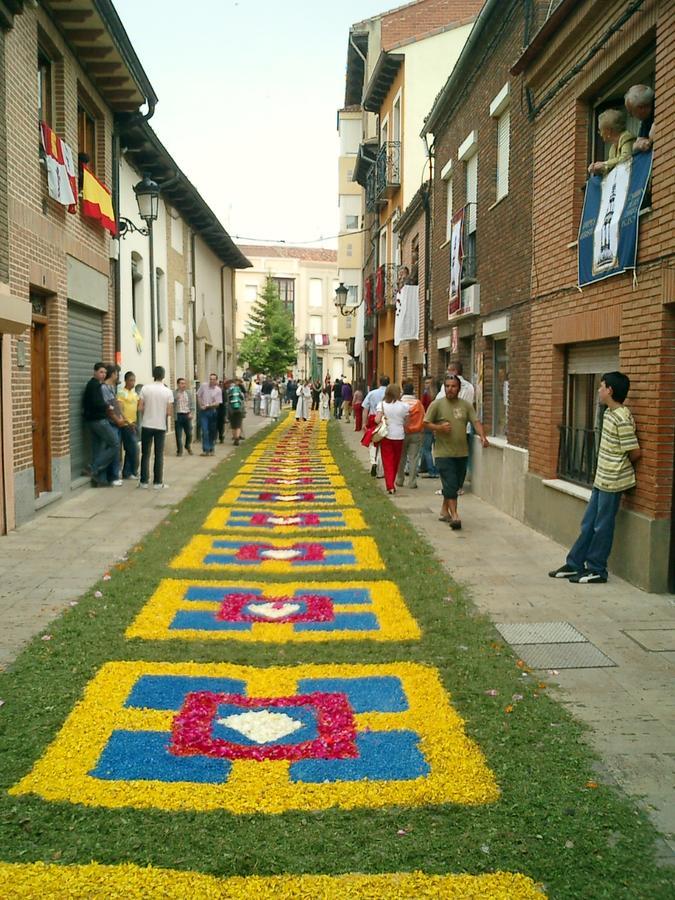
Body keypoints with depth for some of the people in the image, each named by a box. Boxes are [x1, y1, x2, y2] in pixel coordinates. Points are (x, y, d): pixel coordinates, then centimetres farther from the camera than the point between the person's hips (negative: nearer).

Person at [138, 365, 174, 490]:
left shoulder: (145, 388, -5)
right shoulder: (168, 391, -6)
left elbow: (140, 408, -6)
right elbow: (169, 412, -7)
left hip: (147, 426, 1)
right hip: (161, 426, 0)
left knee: (145, 454, 8)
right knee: (159, 455, 5)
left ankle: (144, 481, 10)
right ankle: (157, 482, 6)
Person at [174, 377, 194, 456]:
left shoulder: (188, 393, 11)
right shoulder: (174, 394, -5)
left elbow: (191, 404, 13)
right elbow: (172, 405, -10)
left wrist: (191, 413, 2)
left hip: (187, 415, 4)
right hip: (178, 415, -4)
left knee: (189, 433, 6)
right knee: (178, 434, 1)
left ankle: (188, 446, 31)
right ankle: (179, 450, 11)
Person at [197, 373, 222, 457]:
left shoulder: (218, 390, -4)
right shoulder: (203, 386, 1)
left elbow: (217, 403, -8)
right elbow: (198, 396, 11)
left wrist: (207, 406, -19)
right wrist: (201, 405, 1)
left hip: (212, 411, 0)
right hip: (203, 411, 0)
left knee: (212, 431, 7)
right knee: (205, 431, -7)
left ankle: (211, 449, 18)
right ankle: (205, 450, -7)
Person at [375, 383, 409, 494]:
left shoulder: (382, 404, -5)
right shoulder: (404, 406, -5)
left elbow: (377, 420, -14)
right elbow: (407, 422, -3)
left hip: (386, 436, -1)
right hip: (399, 436, 1)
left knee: (387, 461, 3)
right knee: (396, 461, 15)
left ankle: (390, 486, -7)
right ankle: (392, 484, 26)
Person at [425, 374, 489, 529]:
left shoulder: (466, 405, 7)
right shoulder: (437, 404, -2)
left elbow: (476, 422, 0)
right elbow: (426, 422, 0)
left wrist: (482, 436, -17)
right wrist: (439, 427, -18)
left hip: (462, 452, 4)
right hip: (444, 452, -4)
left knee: (456, 485, 14)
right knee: (450, 484, -11)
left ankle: (444, 510, 31)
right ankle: (454, 516, -11)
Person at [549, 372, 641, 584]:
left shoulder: (622, 419, -20)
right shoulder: (609, 413, 8)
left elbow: (635, 452, -17)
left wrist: (622, 465, 0)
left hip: (612, 481, -9)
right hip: (602, 479, 9)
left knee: (602, 527, 2)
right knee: (588, 524, 14)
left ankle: (596, 571, 14)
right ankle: (574, 564, 23)